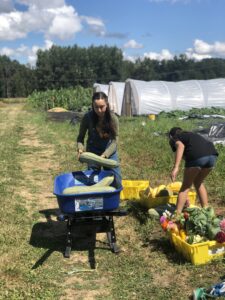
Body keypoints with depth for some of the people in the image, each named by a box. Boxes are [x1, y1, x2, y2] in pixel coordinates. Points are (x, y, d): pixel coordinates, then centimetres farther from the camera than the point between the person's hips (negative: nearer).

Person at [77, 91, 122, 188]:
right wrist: (80, 148, -27)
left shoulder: (113, 118, -20)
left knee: (116, 181, 7)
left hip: (110, 151, 0)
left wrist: (104, 155, -33)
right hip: (93, 152, 0)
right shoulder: (88, 117, -20)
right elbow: (81, 137, -8)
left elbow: (114, 141, -20)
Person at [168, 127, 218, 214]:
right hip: (212, 155, 6)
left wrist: (176, 167, -16)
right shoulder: (192, 135, 39)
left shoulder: (174, 139, 21)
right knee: (198, 183, 27)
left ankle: (177, 215, 9)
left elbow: (180, 146, -6)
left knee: (186, 186, 11)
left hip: (196, 156, -6)